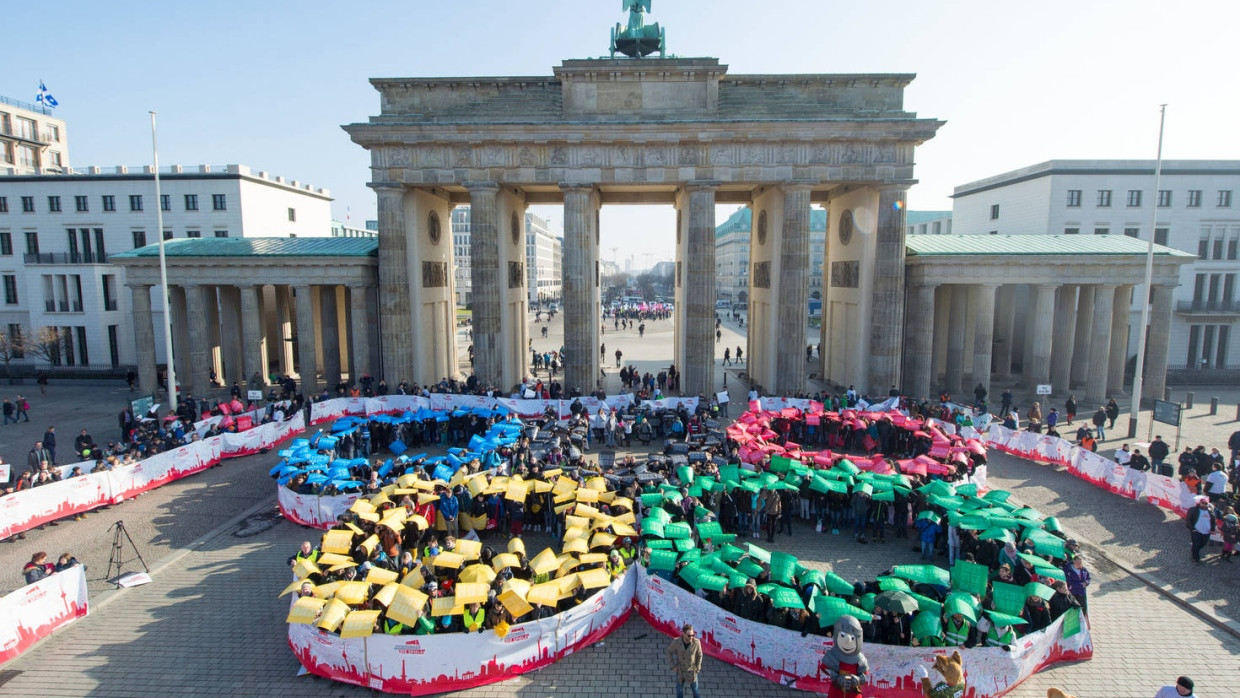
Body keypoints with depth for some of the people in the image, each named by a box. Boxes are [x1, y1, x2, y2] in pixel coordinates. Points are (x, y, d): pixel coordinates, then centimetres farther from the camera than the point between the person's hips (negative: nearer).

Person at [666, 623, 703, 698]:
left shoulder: (696, 642, -29)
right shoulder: (676, 642, -29)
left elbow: (699, 655, -9)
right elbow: (669, 651, -8)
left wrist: (697, 668, -7)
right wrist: (672, 666, -8)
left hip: (691, 671, 0)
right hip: (679, 670, 0)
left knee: (695, 689, 16)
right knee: (679, 689, 20)